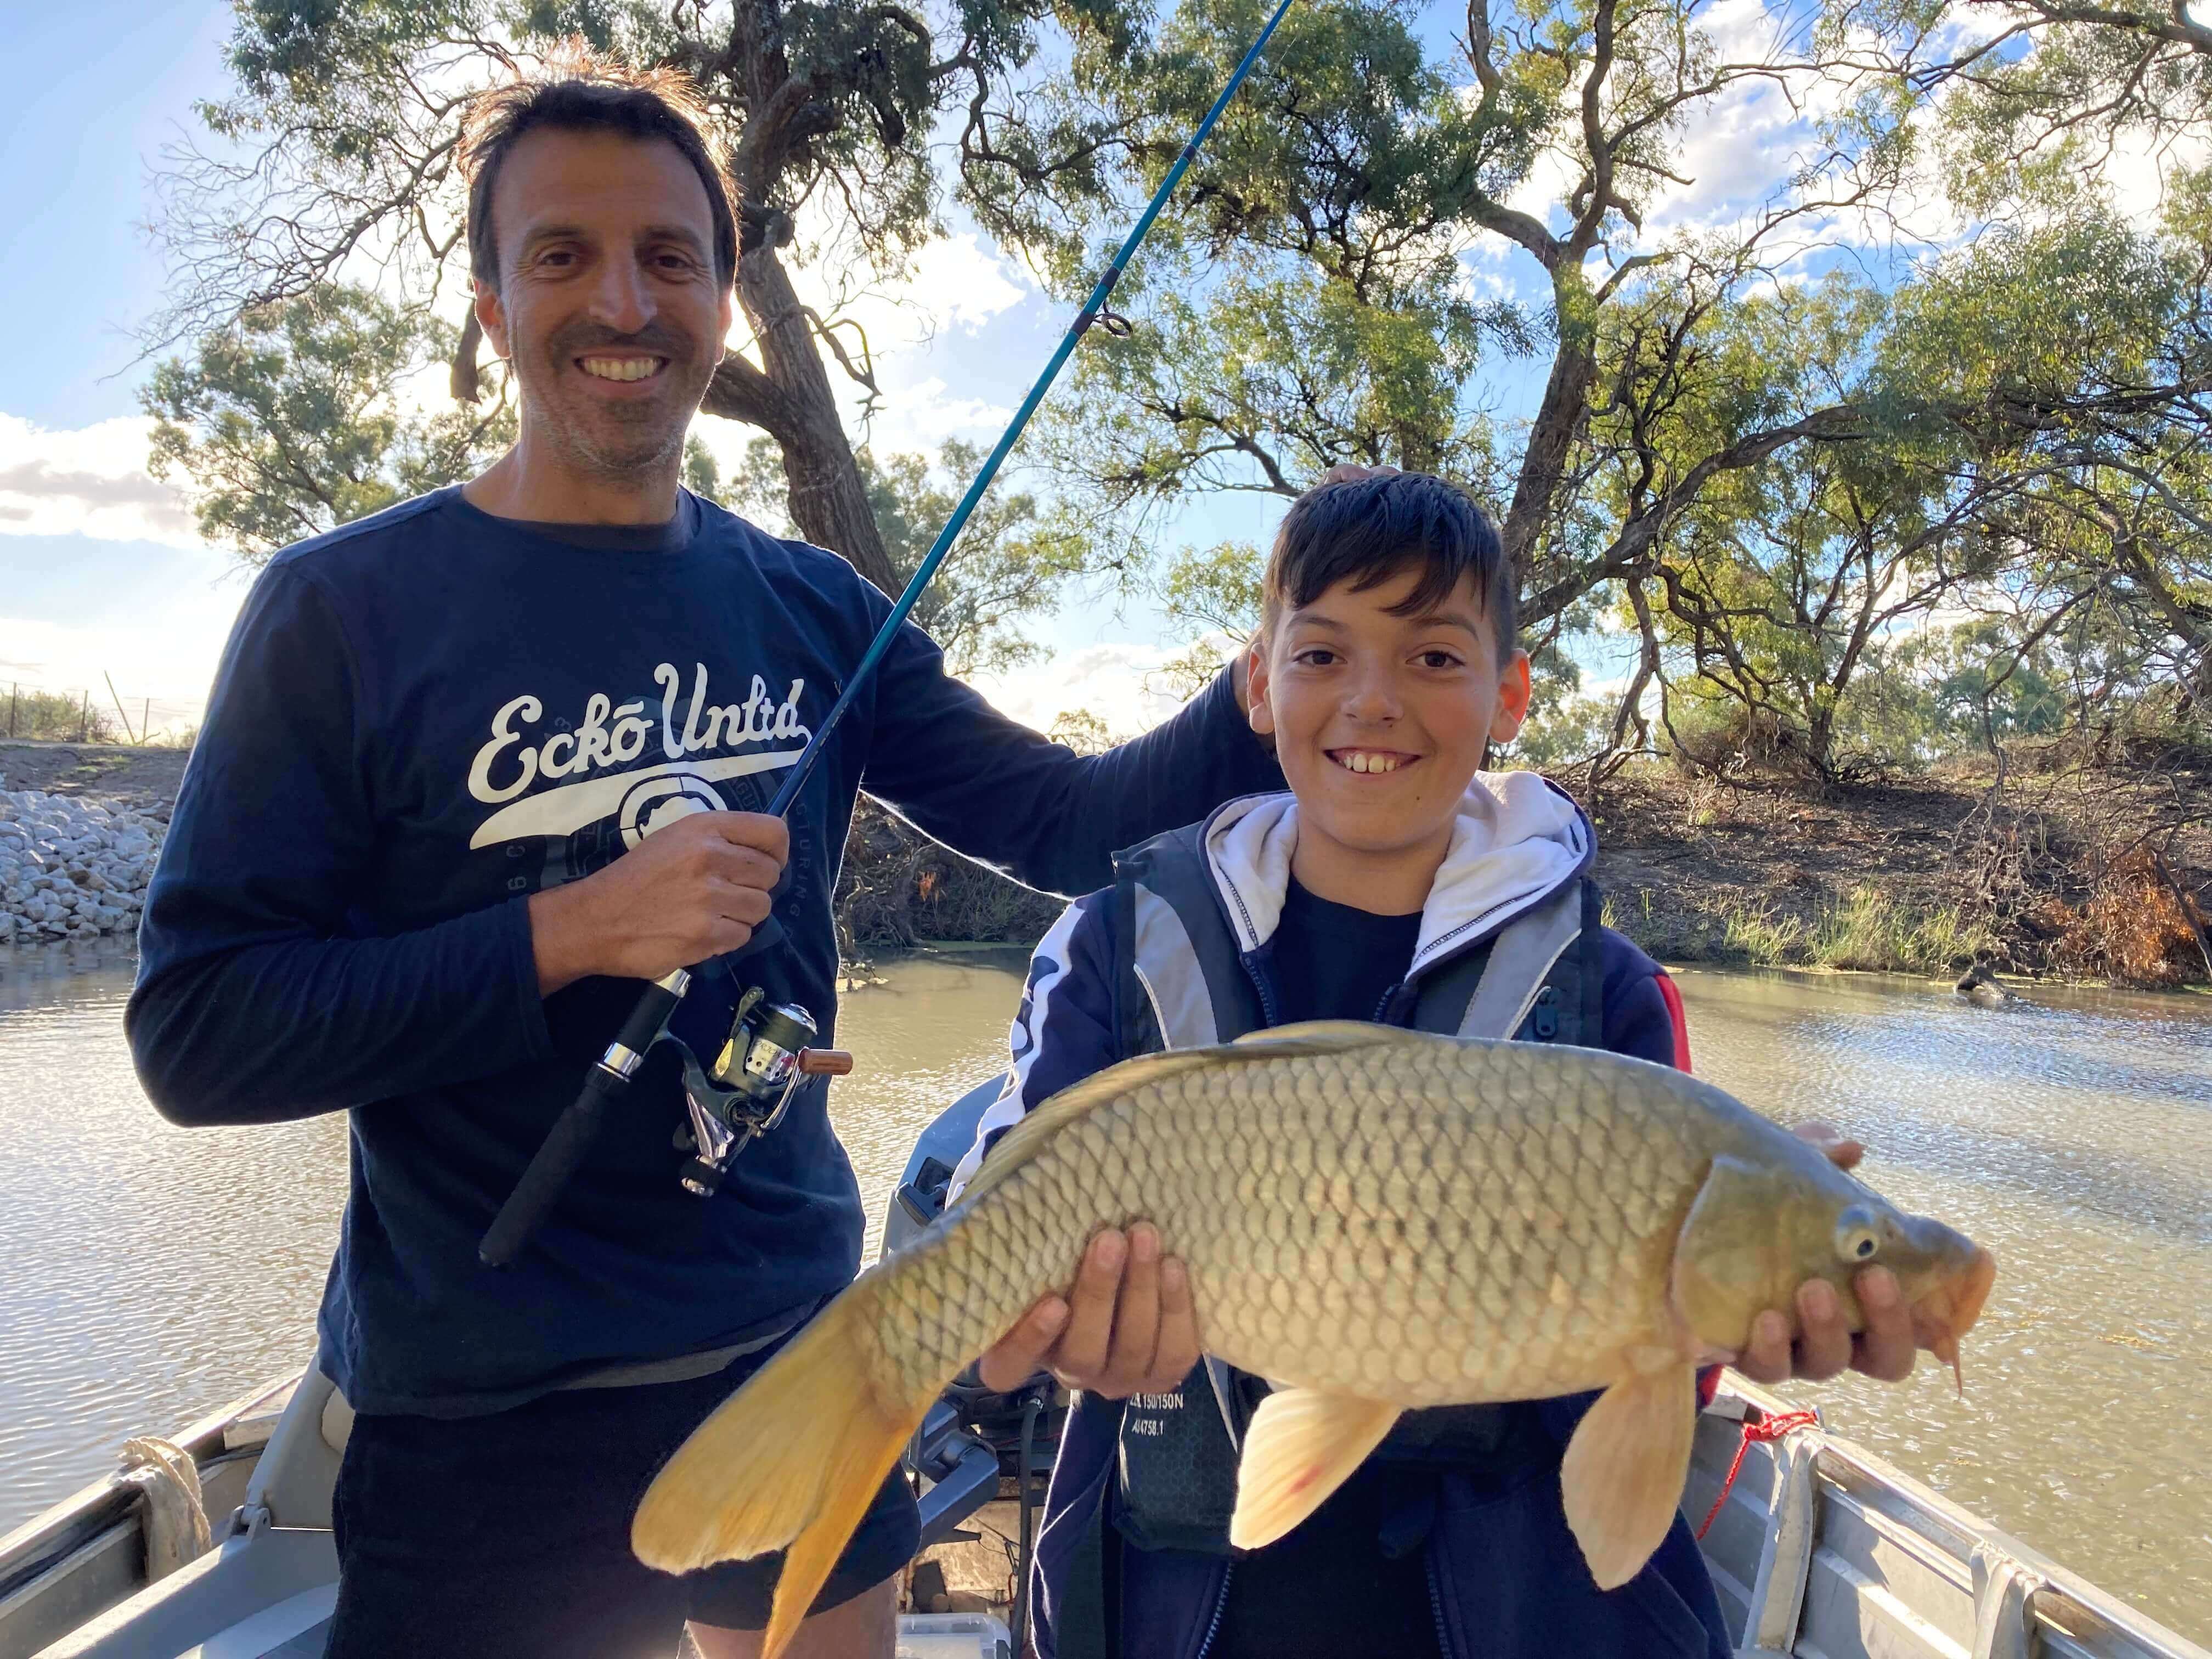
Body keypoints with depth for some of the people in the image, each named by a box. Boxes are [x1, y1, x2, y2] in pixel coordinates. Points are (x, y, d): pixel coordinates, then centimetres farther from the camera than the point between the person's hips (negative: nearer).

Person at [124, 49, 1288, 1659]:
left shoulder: (815, 608, 1)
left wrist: (1263, 711, -18)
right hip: (486, 1420, -3)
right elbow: (195, 1033, -13)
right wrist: (571, 934, -24)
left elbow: (1058, 819, -2)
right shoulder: (346, 608, -10)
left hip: (800, 1353, 4)